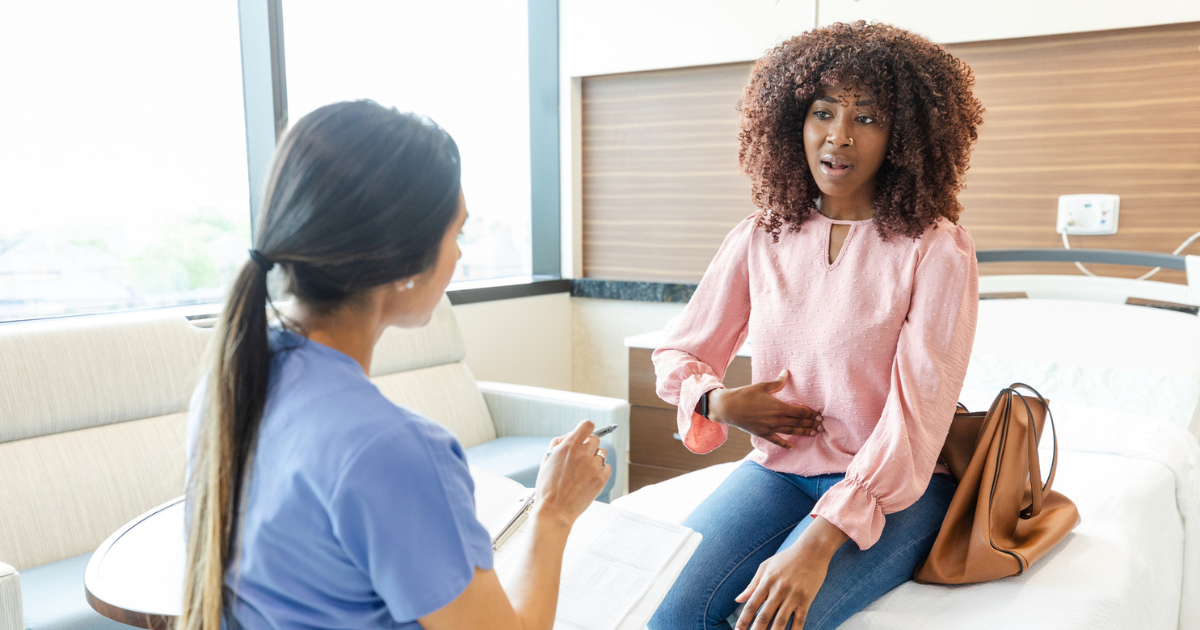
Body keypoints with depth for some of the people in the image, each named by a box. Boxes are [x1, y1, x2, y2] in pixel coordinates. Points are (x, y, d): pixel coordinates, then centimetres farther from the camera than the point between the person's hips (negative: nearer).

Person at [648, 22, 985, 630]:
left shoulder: (936, 249, -9)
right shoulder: (758, 239, 3)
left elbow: (917, 414, -17)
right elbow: (676, 355, 13)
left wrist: (817, 542, -27)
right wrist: (719, 402, -11)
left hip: (892, 486, -3)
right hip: (778, 467, 3)